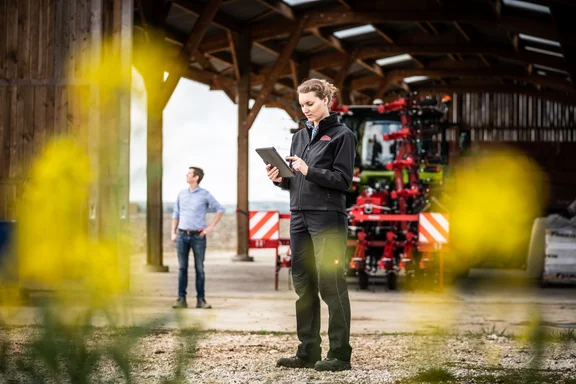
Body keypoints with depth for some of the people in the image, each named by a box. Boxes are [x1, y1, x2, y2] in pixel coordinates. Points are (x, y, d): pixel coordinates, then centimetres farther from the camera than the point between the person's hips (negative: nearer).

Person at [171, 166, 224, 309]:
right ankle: (181, 300, 1)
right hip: (182, 235, 3)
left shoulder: (205, 194, -3)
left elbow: (220, 210, 1)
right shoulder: (182, 194, 8)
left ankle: (201, 300, 5)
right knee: (182, 268, 1)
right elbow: (176, 214, 13)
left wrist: (210, 227, -5)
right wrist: (173, 233, 5)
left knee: (199, 268, 0)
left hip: (198, 236, -3)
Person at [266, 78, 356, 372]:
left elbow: (343, 180, -9)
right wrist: (280, 179, -1)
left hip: (328, 218, -7)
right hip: (299, 217, 7)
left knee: (330, 284, -7)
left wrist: (309, 171, -19)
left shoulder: (342, 136, -2)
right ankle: (308, 352, 13)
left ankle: (340, 355, -3)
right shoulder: (300, 137, 18)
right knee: (303, 286, 7)